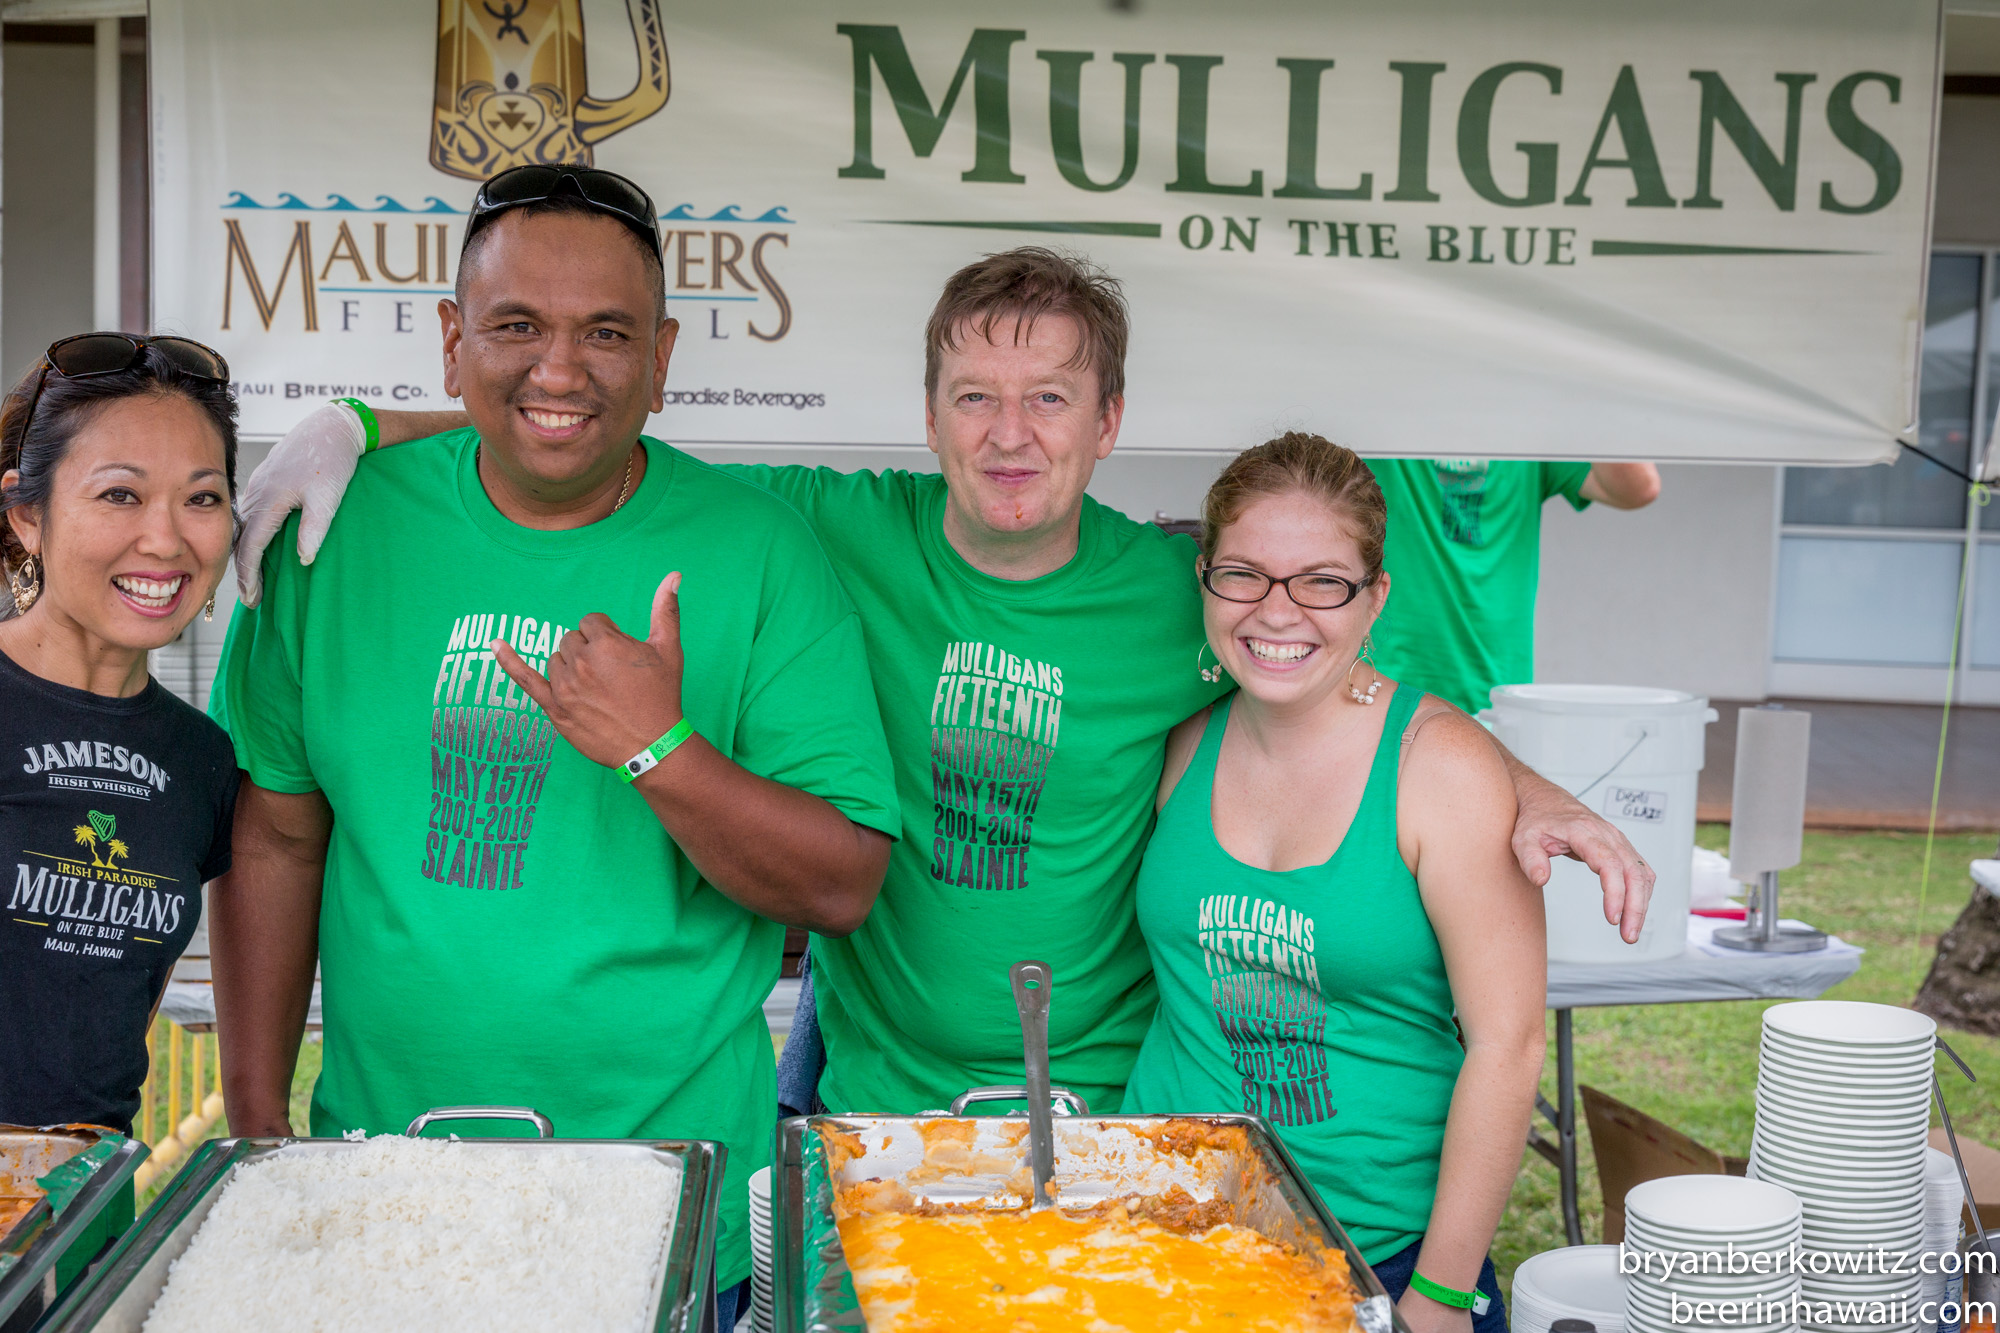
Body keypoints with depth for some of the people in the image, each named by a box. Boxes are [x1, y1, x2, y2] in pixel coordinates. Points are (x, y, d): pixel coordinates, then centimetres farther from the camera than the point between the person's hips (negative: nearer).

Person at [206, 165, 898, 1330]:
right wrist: (258, 1119, 3)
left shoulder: (757, 551, -9)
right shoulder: (344, 527, -3)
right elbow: (276, 834, 5)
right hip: (379, 1169, 2)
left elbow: (844, 890, -11)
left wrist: (660, 753, -26)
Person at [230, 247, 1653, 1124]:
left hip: (1098, 1103, 0)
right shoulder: (838, 533, -10)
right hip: (860, 1084, 1)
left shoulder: (1178, 589, -8)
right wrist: (359, 424, -15)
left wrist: (1524, 790, -10)